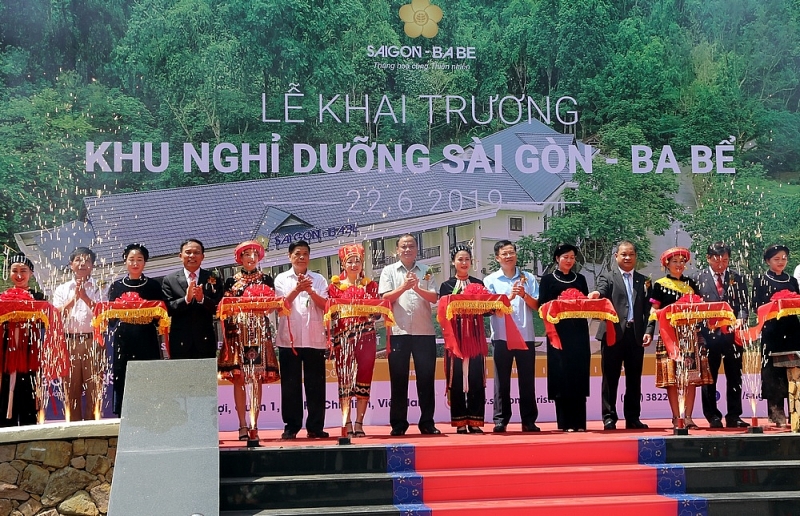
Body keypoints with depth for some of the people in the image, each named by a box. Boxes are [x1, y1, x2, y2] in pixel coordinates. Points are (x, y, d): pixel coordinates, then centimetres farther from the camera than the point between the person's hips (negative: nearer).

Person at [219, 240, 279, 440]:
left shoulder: (266, 280, 12)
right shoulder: (231, 281, 12)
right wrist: (226, 332, -7)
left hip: (259, 332, 0)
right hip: (237, 331, 0)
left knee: (257, 379, -3)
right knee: (238, 378, -4)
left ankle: (254, 424, 0)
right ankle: (243, 425, -1)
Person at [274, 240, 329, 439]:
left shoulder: (319, 280, 11)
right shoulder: (281, 279, 9)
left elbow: (325, 305, 1)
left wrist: (310, 291, -14)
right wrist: (297, 290, -18)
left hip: (315, 339, 1)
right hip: (289, 339, -1)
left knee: (315, 385, 2)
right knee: (290, 384, 1)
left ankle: (315, 426, 8)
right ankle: (291, 426, 7)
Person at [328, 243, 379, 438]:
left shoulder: (370, 285, 12)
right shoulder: (335, 286, 9)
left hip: (366, 337, 1)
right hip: (343, 337, -1)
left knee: (364, 379, -2)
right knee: (344, 380, -3)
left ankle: (359, 423, 3)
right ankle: (347, 424, 0)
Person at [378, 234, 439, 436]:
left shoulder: (425, 271, 12)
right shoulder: (389, 271, 9)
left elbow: (434, 297, 2)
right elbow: (385, 298, -2)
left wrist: (417, 288, -15)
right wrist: (404, 287, -17)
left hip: (424, 332, 1)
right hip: (398, 331, -1)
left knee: (426, 378, 3)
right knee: (398, 379, 2)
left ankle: (427, 422, 9)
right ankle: (398, 424, 8)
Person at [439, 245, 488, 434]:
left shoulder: (479, 284, 14)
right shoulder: (447, 286, 9)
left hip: (475, 335, 1)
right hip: (456, 335, -1)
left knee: (476, 378, -2)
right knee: (457, 378, -4)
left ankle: (475, 422, 1)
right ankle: (460, 422, 1)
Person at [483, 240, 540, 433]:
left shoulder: (528, 278, 9)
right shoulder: (491, 280, 4)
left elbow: (536, 305, 4)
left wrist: (524, 295, -14)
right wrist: (509, 297, -18)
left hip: (525, 336, 1)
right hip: (502, 336, -1)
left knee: (527, 380, 4)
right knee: (502, 380, 1)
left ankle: (529, 420, 9)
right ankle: (500, 420, 4)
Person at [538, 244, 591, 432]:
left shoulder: (580, 279, 16)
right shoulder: (548, 280, 6)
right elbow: (542, 305, -1)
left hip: (579, 332, 3)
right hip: (559, 332, -3)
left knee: (579, 375, 0)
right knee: (561, 375, -5)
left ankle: (579, 422, 4)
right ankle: (564, 422, -2)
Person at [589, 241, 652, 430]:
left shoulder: (643, 280, 15)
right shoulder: (607, 277, 6)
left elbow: (648, 309, 10)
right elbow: (602, 291, -14)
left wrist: (648, 332, -1)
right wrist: (596, 294, -38)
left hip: (636, 335, 3)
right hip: (613, 334, -3)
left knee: (634, 379, 7)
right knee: (610, 378, 0)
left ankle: (632, 418, 14)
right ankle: (609, 417, 4)